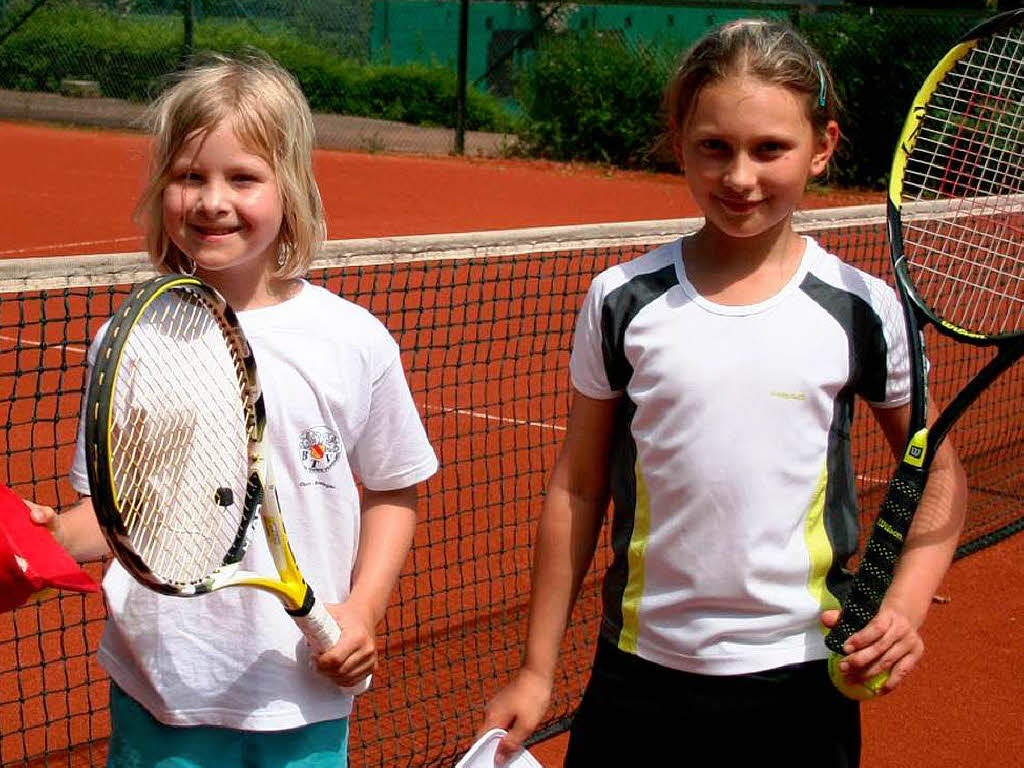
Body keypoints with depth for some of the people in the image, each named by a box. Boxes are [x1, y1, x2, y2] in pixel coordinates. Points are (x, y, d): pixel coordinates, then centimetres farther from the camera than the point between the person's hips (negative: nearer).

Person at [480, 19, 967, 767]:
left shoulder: (863, 311, -5)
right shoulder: (622, 302, -3)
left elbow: (939, 472, 8)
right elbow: (578, 488, 4)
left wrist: (905, 606, -7)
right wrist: (538, 669, 7)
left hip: (801, 680, 0)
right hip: (639, 672, 1)